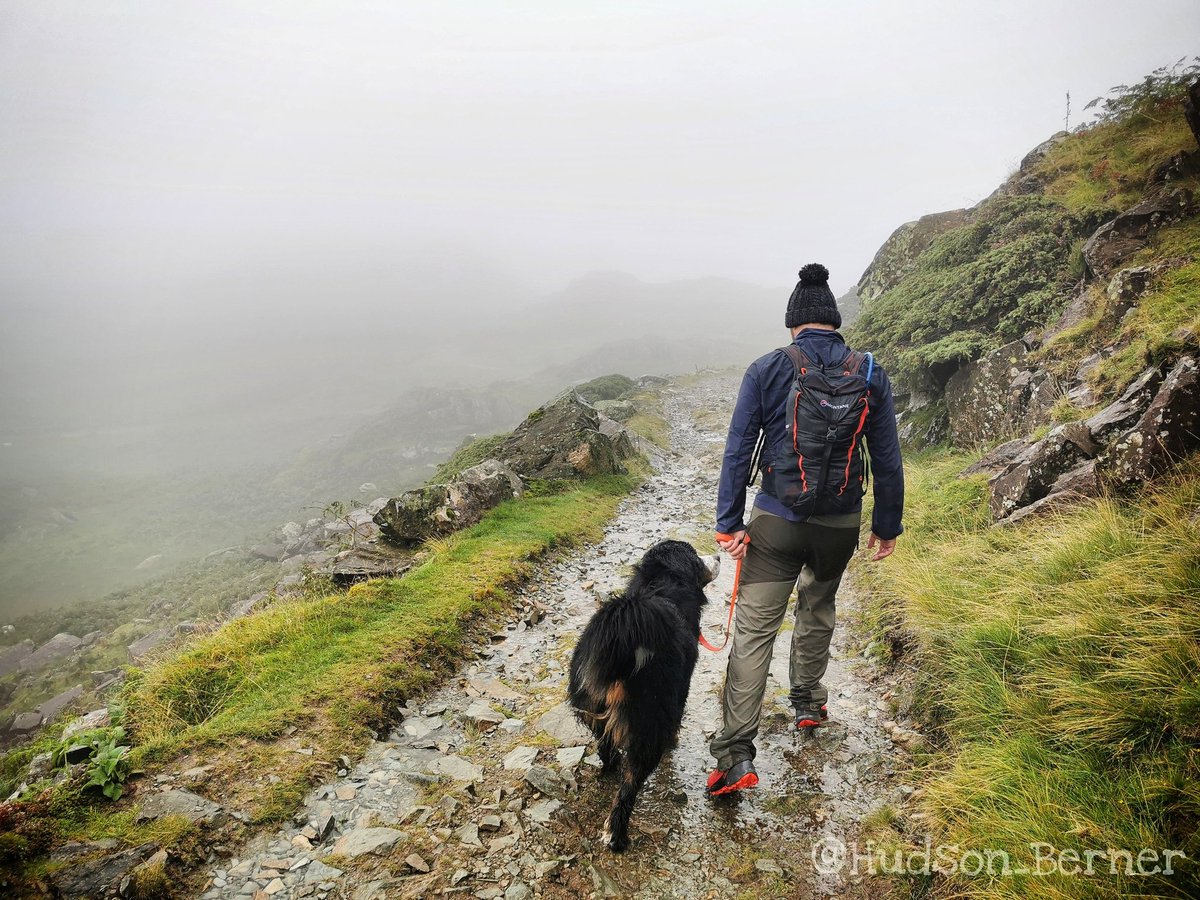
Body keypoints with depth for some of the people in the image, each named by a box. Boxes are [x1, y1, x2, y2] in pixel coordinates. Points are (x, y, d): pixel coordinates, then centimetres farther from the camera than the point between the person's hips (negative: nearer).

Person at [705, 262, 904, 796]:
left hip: (776, 521, -2)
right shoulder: (870, 375, -1)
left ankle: (736, 754, -2)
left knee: (754, 628, 1)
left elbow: (738, 451, -9)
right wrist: (887, 525, 13)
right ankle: (808, 702, 43)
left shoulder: (766, 370, -6)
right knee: (818, 607, 27)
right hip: (840, 523, 3)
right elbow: (888, 460, 3)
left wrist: (728, 524, -5)